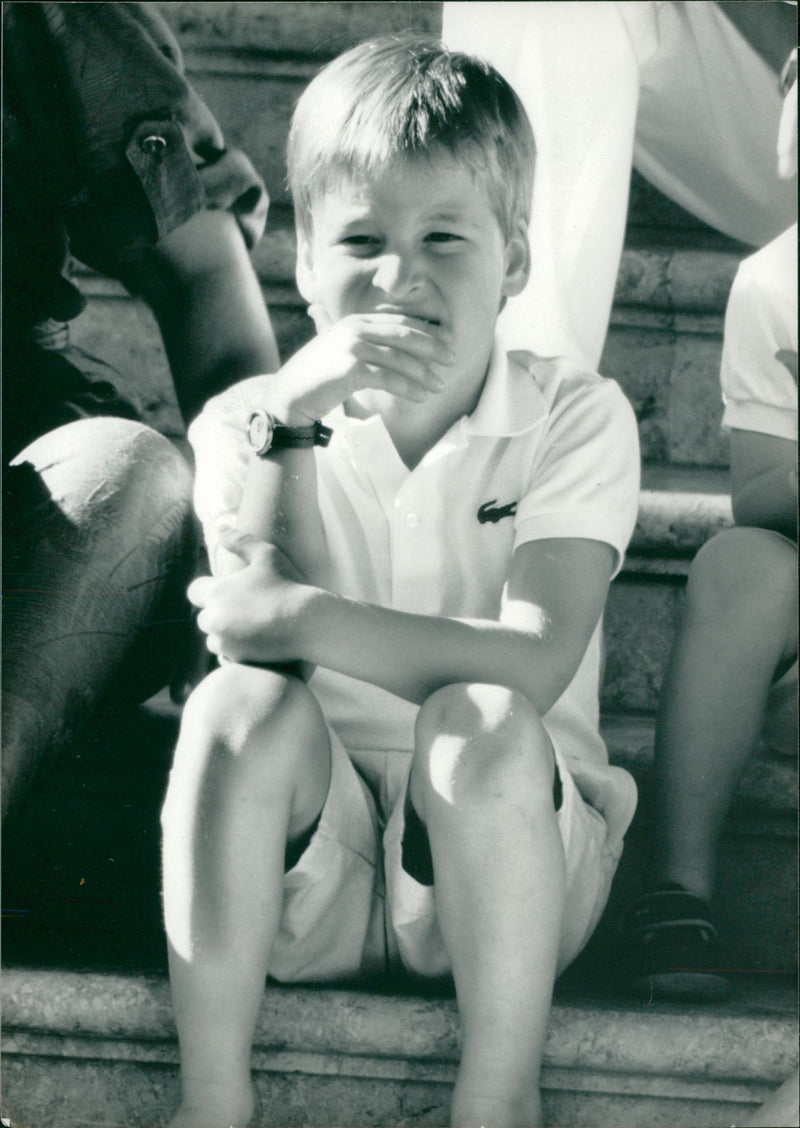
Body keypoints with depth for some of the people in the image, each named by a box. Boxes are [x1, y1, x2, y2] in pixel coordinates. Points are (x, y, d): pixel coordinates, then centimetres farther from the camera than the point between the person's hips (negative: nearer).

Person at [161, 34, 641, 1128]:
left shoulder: (575, 416, -4)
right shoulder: (252, 425, 3)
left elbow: (531, 666, -19)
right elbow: (255, 624, -15)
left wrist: (299, 619, -25)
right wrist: (285, 425, -26)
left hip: (506, 851, -1)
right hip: (307, 874, 2)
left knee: (483, 724, -32)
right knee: (245, 701, -28)